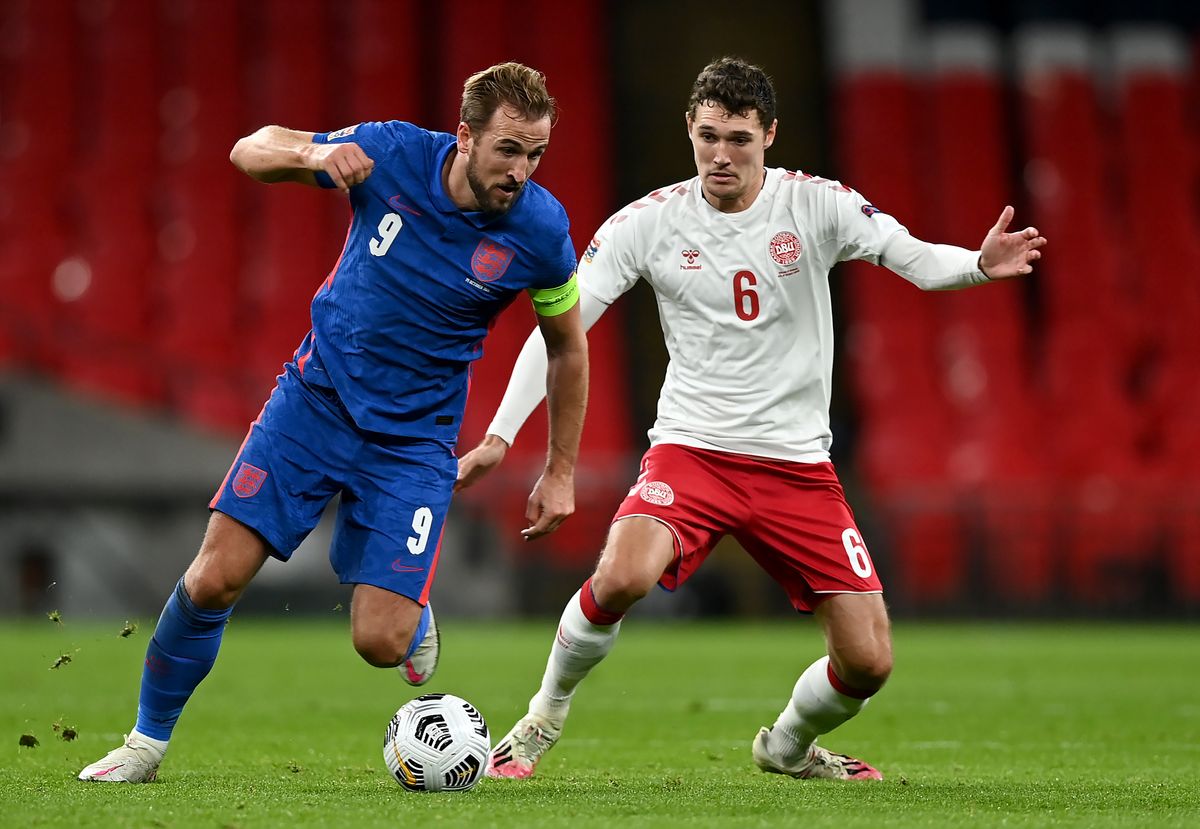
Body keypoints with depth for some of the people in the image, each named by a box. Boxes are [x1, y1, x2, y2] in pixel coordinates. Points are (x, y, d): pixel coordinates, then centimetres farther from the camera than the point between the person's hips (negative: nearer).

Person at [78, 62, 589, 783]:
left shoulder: (540, 230, -14)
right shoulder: (392, 153, -14)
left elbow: (567, 346, 4)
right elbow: (249, 151, -4)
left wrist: (562, 472, 5)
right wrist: (312, 154, -27)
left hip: (414, 439, -1)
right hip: (317, 399, 1)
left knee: (381, 642, -10)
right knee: (215, 578, -8)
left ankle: (415, 616, 29)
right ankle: (147, 743, 14)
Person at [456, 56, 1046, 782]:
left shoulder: (816, 205, -4)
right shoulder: (649, 221, -4)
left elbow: (917, 261, -13)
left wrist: (980, 265, -36)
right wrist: (500, 434, -12)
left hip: (799, 467, 2)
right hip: (691, 450, -1)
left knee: (868, 662, -4)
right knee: (622, 578, -32)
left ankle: (788, 746, 31)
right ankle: (545, 718, -3)